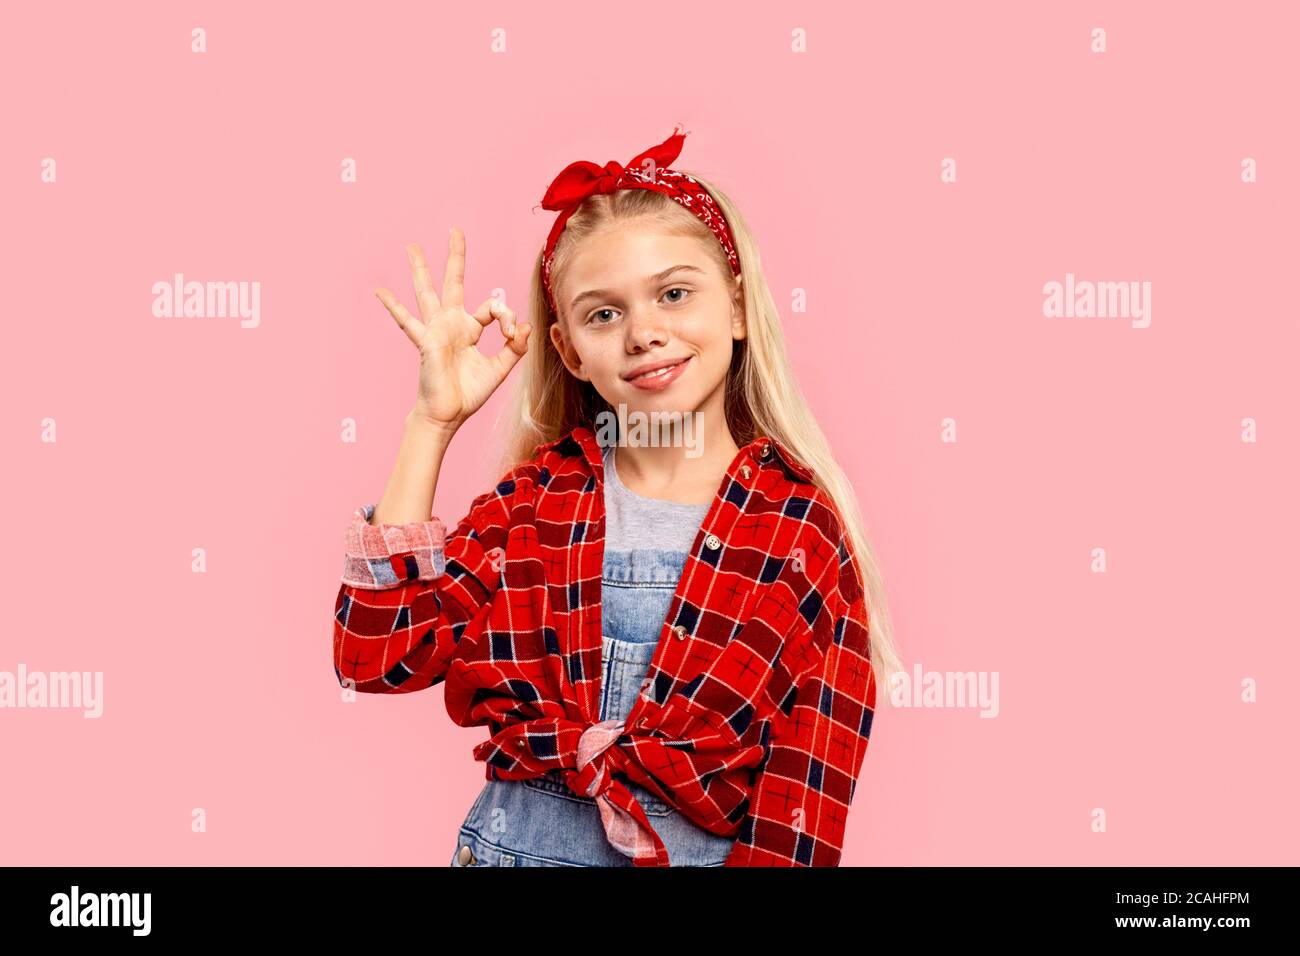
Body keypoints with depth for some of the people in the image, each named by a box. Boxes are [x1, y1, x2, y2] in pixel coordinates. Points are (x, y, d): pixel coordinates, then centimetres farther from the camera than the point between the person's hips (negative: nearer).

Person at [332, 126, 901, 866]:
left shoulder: (804, 528, -10)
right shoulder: (534, 497, -2)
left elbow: (810, 786, -11)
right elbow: (379, 654, -13)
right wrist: (434, 420, -13)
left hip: (702, 850, -2)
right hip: (511, 842, 2)